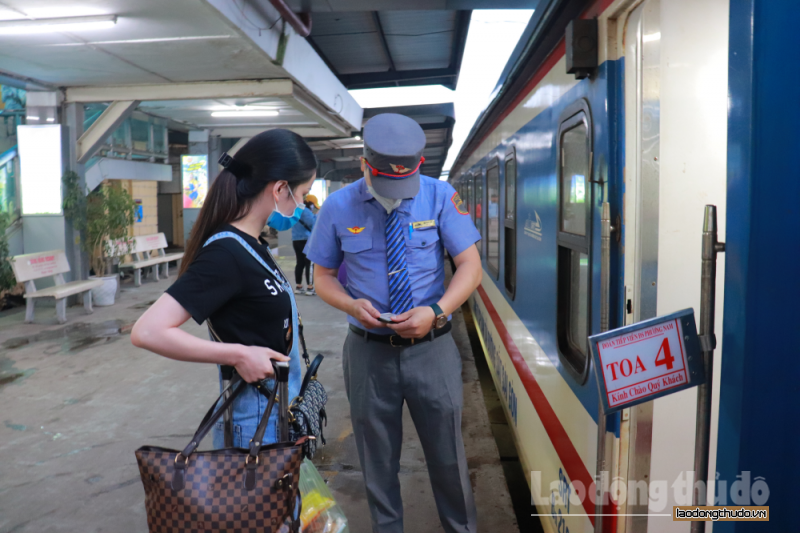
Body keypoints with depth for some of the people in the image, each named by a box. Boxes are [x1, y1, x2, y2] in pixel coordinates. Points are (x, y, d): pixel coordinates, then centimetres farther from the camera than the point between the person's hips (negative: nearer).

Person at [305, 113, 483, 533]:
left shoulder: (439, 197, -6)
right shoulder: (339, 207, -4)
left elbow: (470, 266, -5)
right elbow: (323, 276, 5)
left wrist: (436, 311, -22)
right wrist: (352, 305, -16)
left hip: (431, 347, 0)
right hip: (369, 351, 1)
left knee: (447, 454, 12)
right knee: (378, 459, 16)